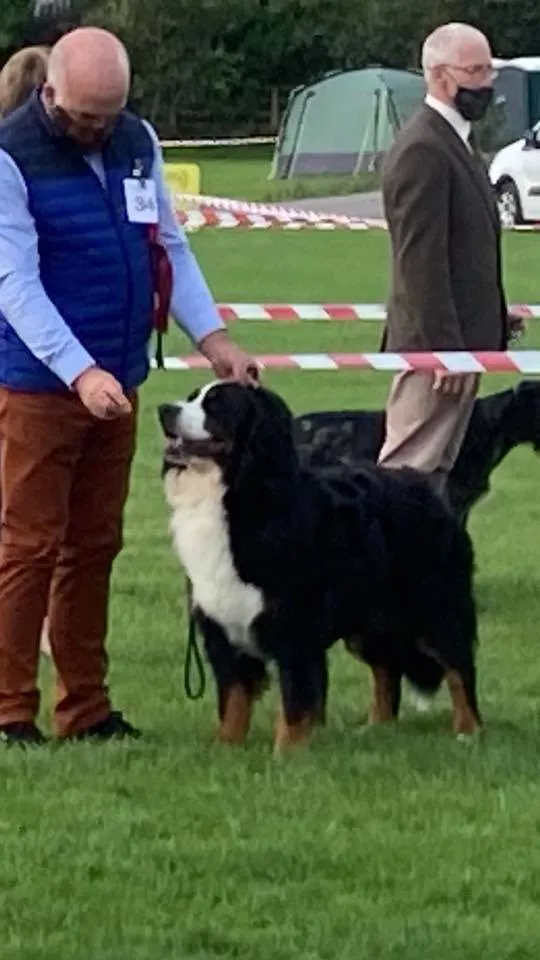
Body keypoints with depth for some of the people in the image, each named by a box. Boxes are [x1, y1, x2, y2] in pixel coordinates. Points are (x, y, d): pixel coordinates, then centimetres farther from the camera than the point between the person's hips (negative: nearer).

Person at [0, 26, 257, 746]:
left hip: (118, 382, 6)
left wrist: (211, 336, -2)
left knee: (94, 549, 10)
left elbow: (170, 247, 12)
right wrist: (79, 372, -29)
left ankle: (86, 708, 16)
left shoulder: (136, 142, 6)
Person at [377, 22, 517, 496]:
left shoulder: (457, 142, 16)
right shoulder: (422, 150, -18)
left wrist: (496, 327, 18)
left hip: (461, 339, 10)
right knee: (410, 470, -9)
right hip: (437, 342, -10)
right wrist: (445, 348, -23)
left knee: (434, 473, 12)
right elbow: (420, 260, -22)